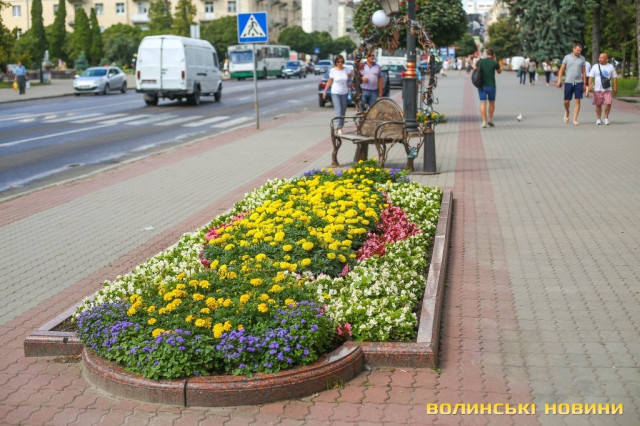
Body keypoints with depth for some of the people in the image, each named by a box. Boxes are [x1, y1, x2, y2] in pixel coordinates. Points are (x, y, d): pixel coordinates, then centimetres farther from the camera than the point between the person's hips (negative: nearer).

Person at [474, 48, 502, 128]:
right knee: (492, 102, 17)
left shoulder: (480, 61, 1)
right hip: (491, 85, -1)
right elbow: (499, 71, 14)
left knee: (483, 103, -1)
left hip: (481, 85, 1)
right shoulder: (495, 63, -4)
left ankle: (484, 122, -10)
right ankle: (490, 119, 12)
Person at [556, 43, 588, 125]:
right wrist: (559, 80, -7)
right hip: (568, 82, -1)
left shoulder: (582, 58, 8)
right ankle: (567, 113, 33)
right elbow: (561, 69, 5)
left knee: (577, 101, -4)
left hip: (579, 82, 1)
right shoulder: (567, 57, 3)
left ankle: (575, 119, 0)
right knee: (566, 101, 3)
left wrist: (585, 84, 8)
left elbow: (584, 72, 11)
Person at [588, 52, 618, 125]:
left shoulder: (611, 67, 8)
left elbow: (614, 78, 9)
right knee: (598, 105, 3)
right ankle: (599, 119, 17)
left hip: (608, 89, -1)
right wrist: (590, 84, -12)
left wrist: (615, 87, 3)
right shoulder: (595, 67, 7)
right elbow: (591, 77, 3)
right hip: (597, 89, 1)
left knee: (608, 103, -13)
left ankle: (606, 117, 7)